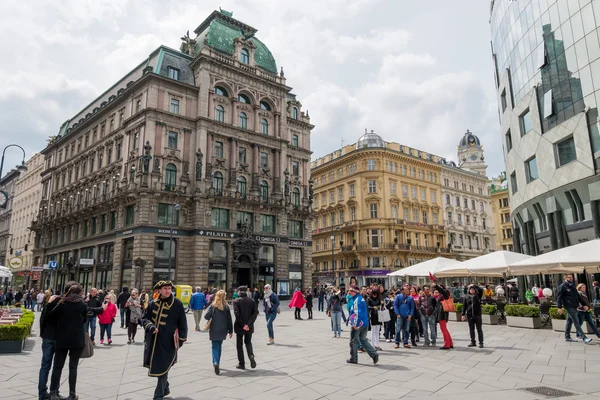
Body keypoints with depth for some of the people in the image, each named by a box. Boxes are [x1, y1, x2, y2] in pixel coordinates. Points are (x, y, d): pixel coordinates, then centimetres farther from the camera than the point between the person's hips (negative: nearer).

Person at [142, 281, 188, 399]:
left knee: (163, 368, 1)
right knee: (154, 366, 16)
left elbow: (182, 323, -3)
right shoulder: (153, 303, 3)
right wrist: (150, 326, -13)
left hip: (168, 342, -4)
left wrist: (181, 339, -3)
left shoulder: (177, 303, -7)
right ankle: (165, 388, 38)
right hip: (153, 341, 5)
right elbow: (144, 317, 7)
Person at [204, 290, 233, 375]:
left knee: (215, 347, 2)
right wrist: (230, 331, 6)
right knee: (219, 346, 17)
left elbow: (206, 316, -17)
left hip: (214, 330, -2)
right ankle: (217, 363, 23)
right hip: (222, 330, 2)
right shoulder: (226, 307, -2)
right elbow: (229, 320, -1)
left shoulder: (212, 306, -7)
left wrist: (211, 319, 6)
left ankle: (215, 362, -19)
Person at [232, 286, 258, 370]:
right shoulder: (251, 301, 1)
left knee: (239, 345, 11)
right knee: (248, 342, 21)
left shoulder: (236, 301, -8)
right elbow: (255, 312, -8)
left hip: (239, 327, -3)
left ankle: (241, 364, 15)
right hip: (249, 326, 3)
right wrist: (248, 324, -12)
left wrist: (243, 325, -13)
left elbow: (237, 314, -18)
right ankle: (251, 356, -5)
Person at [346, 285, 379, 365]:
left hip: (358, 324, -9)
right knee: (363, 340, 17)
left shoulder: (356, 300, -18)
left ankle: (353, 359, 14)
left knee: (354, 340, 5)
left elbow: (357, 313, -24)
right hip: (365, 323, 9)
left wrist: (355, 324, -22)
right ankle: (374, 355, 8)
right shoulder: (361, 298, 13)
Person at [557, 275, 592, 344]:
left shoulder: (572, 286, 16)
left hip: (574, 307, 8)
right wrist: (559, 307, -17)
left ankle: (567, 337, 20)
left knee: (569, 321, 13)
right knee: (576, 322, -9)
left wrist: (583, 305, 18)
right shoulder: (562, 286, -9)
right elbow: (559, 297, -12)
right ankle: (584, 337, -9)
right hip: (569, 307, -8)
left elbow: (578, 296, 22)